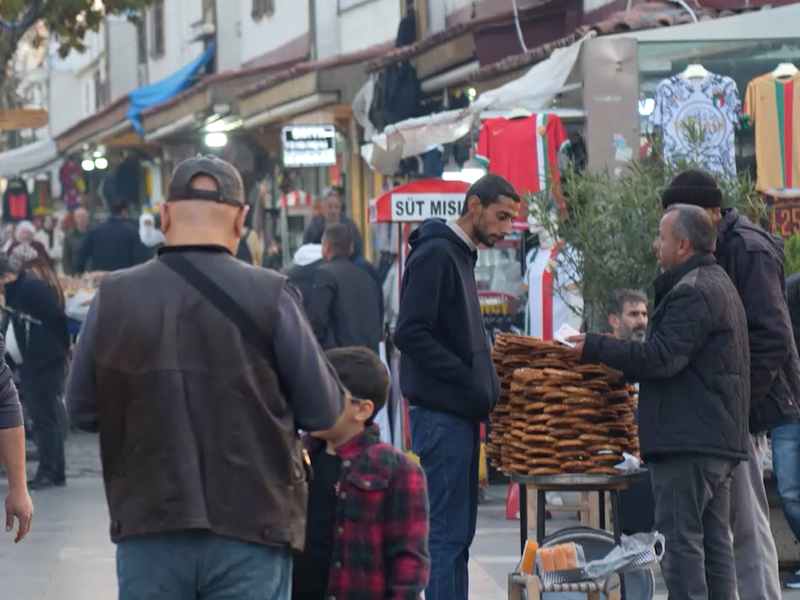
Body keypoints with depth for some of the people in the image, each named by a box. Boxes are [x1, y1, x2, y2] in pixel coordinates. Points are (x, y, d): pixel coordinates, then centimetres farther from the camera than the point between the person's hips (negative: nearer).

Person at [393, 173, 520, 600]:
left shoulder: (460, 255, 18)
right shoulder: (435, 254, -12)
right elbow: (411, 334, -21)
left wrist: (487, 382, 9)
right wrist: (473, 382, -19)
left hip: (460, 411, 10)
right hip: (441, 414, -10)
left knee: (458, 533, 12)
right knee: (448, 534, -9)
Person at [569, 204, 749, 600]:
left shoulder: (692, 293, -14)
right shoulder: (718, 286, 22)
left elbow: (662, 358, -21)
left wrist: (595, 348, -14)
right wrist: (617, 365, 20)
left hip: (687, 439, -11)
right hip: (719, 439, 11)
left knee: (679, 539, -10)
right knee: (714, 540, 11)